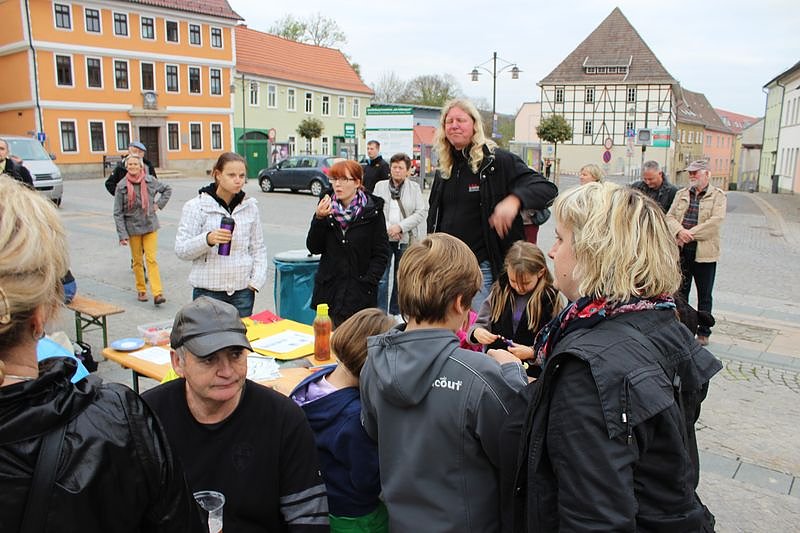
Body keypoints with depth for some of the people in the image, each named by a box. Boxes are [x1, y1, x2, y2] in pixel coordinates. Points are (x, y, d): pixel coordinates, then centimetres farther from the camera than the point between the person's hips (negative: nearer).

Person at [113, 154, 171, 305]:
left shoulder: (150, 180, -3)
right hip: (133, 228, 0)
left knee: (151, 259, -7)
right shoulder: (122, 186, -6)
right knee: (137, 261, 9)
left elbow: (167, 189, 16)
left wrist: (159, 204, 4)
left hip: (150, 226, 0)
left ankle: (157, 293, -11)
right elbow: (118, 213, -4)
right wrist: (122, 234, -10)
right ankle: (141, 290, 23)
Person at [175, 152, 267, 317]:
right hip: (208, 291, -2)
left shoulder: (250, 206, 7)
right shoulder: (196, 206, -3)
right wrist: (208, 239, -24)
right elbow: (181, 250, -7)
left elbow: (258, 248, 12)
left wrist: (256, 280, 0)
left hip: (243, 291, 3)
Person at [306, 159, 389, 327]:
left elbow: (381, 255, -2)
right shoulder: (328, 207, 7)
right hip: (328, 290, 3)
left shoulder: (372, 211, -3)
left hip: (360, 294, -3)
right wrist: (319, 218, -10)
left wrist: (367, 283, -11)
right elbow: (314, 248, 4)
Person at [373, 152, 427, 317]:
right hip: (383, 238, 0)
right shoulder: (380, 186, 7)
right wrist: (388, 228, -14)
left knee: (401, 279, 10)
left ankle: (395, 313, 23)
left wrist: (400, 226, -13)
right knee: (381, 278, -6)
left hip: (406, 240, 1)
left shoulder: (414, 188, 5)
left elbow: (422, 212, -4)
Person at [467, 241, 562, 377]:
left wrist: (532, 352, -17)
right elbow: (481, 323, 11)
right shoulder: (499, 292, 6)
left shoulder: (551, 299, -4)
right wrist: (476, 332, -11)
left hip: (532, 373, -6)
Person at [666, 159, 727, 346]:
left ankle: (703, 332, 19)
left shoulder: (718, 196, -3)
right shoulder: (681, 194, 11)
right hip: (681, 251, 4)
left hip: (704, 253, -4)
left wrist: (689, 234, -19)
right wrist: (680, 231, -17)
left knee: (704, 296, 7)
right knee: (680, 292, 13)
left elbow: (715, 221, -16)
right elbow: (670, 216, 2)